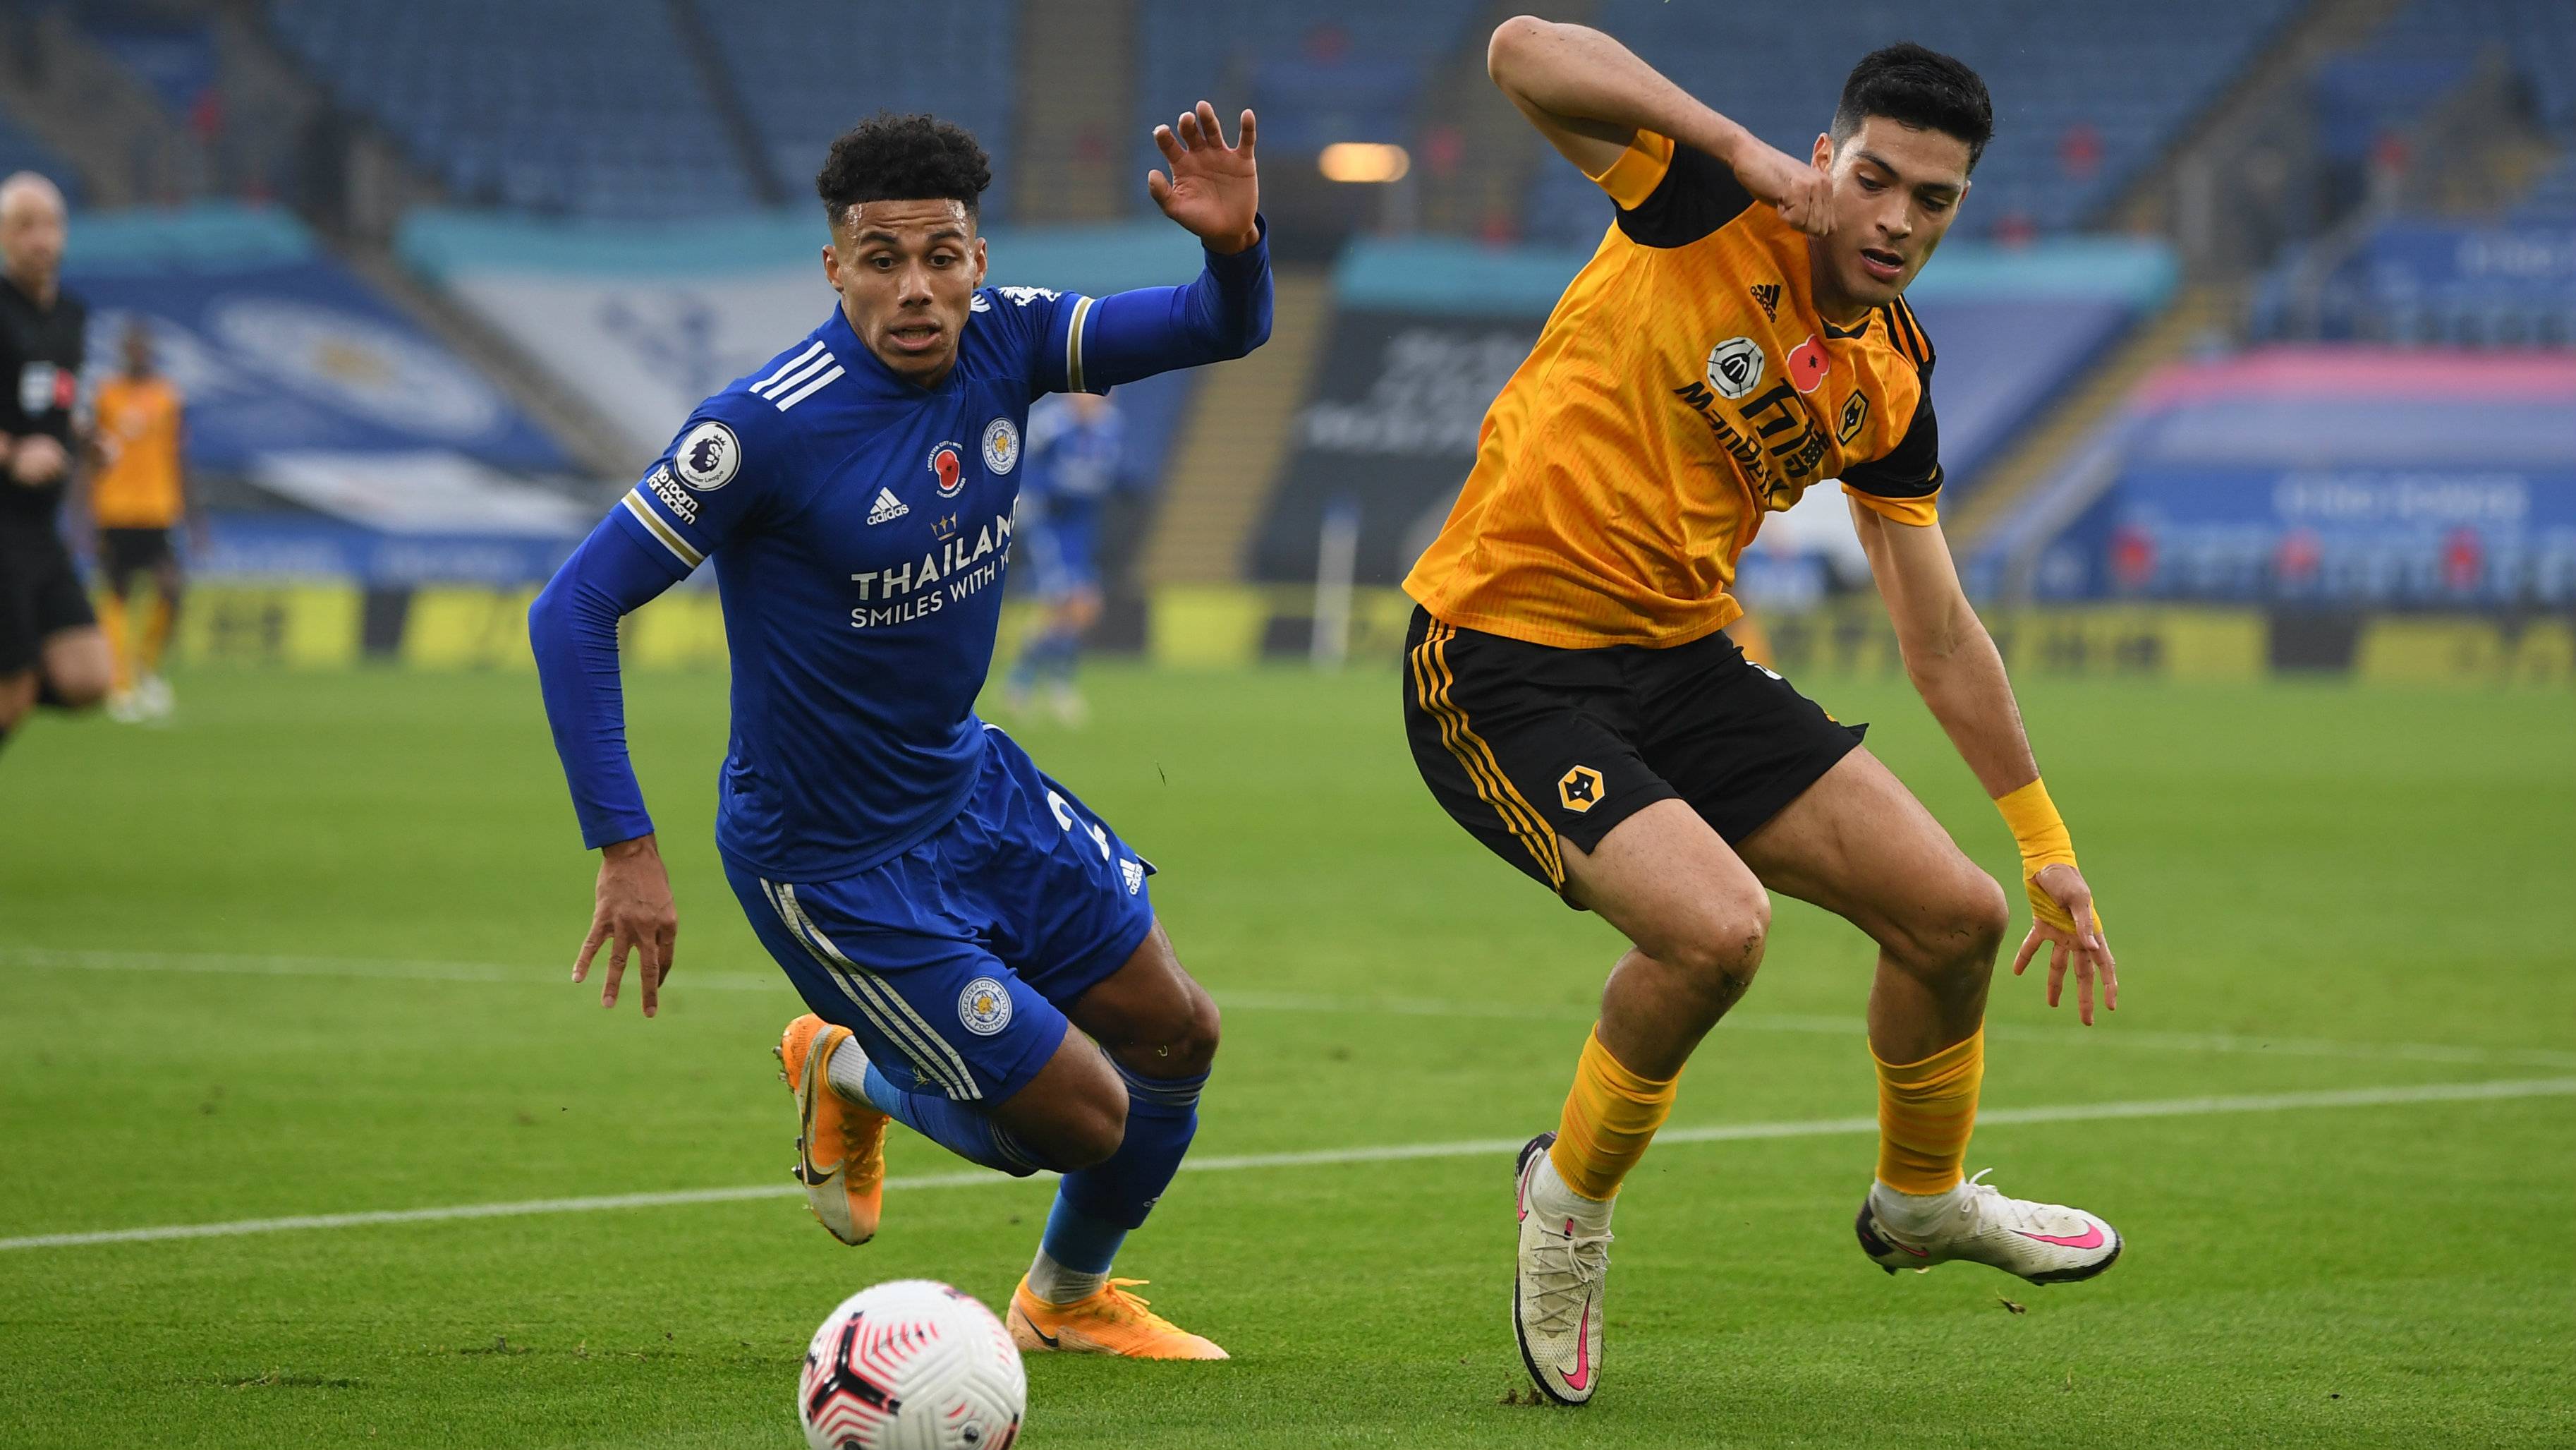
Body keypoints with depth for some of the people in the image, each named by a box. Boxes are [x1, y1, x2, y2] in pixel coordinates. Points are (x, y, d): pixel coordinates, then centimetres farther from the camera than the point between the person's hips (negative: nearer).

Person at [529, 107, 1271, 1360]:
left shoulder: (1000, 344, -10)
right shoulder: (766, 425, -28)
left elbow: (1223, 328, -5)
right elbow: (572, 612, -23)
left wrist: (1233, 242, -30)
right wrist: (625, 850, -27)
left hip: (972, 785, 7)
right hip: (831, 863, -7)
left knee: (1176, 1033, 13)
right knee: (1083, 1116, -4)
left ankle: (1069, 1299, 40)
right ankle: (851, 1080, 26)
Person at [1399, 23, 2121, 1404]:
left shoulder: (1891, 383, 6)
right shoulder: (1715, 207, -11)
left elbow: (1938, 632, 15)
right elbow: (1522, 53, -24)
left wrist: (2044, 845, 17)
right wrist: (1740, 147, -27)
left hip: (1680, 663, 7)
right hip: (1502, 659, -7)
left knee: (1956, 914, 3)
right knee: (1715, 925, -28)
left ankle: (1921, 1199, 33)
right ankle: (1570, 1198, 0)